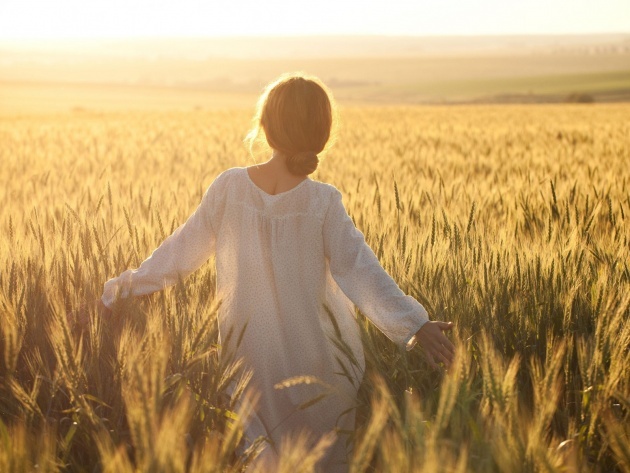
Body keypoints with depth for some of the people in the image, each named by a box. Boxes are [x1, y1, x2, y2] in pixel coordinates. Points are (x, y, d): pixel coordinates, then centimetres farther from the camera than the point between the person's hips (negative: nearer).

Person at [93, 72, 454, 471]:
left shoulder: (228, 188, -10)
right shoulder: (323, 202, -16)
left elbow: (184, 249, -1)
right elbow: (358, 270, -21)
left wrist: (132, 282, 12)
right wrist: (415, 324, -24)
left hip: (249, 357, 2)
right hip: (314, 359, -2)